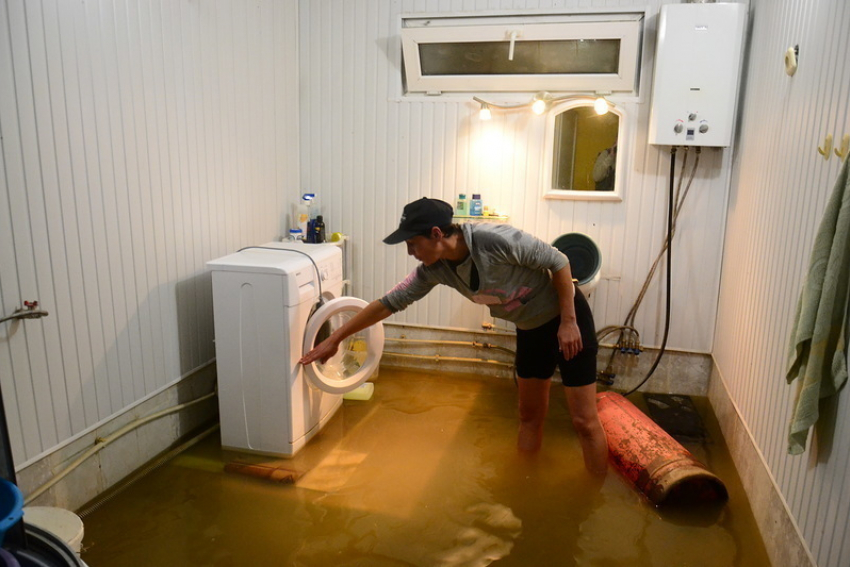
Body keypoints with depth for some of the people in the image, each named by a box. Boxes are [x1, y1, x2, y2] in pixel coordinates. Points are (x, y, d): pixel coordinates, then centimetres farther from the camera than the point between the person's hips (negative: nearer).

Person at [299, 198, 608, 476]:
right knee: (529, 415, 16)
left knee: (584, 420, -1)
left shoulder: (496, 240, -32)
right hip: (530, 328, 6)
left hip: (566, 317, -6)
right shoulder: (435, 269, -12)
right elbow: (390, 302, -5)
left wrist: (568, 322, -21)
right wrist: (334, 339, -2)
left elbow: (558, 262, -21)